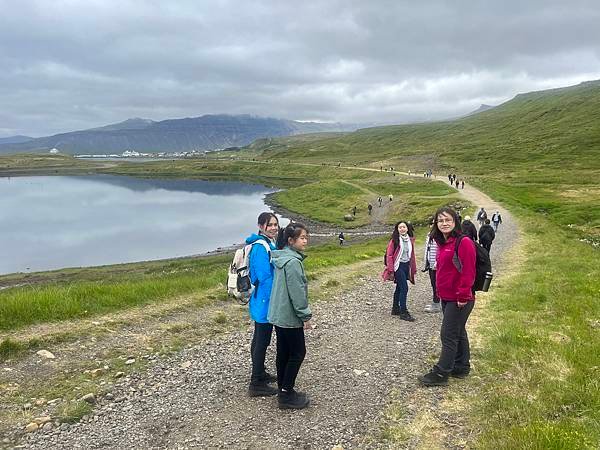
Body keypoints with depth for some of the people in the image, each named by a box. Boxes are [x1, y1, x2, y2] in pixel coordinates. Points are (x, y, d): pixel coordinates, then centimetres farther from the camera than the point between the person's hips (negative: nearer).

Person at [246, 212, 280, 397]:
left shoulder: (269, 244, 9)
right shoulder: (260, 248, -22)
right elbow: (265, 278, -24)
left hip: (261, 301, 10)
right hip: (265, 301, -10)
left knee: (260, 338, 21)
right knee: (262, 341, 0)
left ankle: (260, 373, 37)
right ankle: (256, 384, 11)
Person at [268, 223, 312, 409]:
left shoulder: (281, 258, 9)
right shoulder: (293, 262, -21)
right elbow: (297, 293, -21)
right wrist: (305, 316, -13)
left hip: (278, 314, 9)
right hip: (290, 317, -9)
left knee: (283, 352, 15)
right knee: (298, 353, 2)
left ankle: (283, 390, 24)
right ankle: (286, 395, 8)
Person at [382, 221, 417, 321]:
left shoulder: (410, 239, 8)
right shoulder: (395, 240, -10)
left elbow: (412, 254, 14)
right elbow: (389, 254, -10)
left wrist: (413, 268, 13)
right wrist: (391, 269, -15)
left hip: (406, 266, 6)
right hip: (398, 266, -6)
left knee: (399, 287, 15)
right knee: (404, 288, -11)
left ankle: (395, 309, 26)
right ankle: (403, 312, -6)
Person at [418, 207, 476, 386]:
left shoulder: (464, 242, -17)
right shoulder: (442, 244, 11)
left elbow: (468, 272, -20)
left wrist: (462, 296, -19)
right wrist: (440, 290, 17)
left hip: (459, 300, -9)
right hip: (446, 297, 9)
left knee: (448, 335, -4)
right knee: (458, 332, 18)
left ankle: (440, 374, 5)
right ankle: (462, 368, 31)